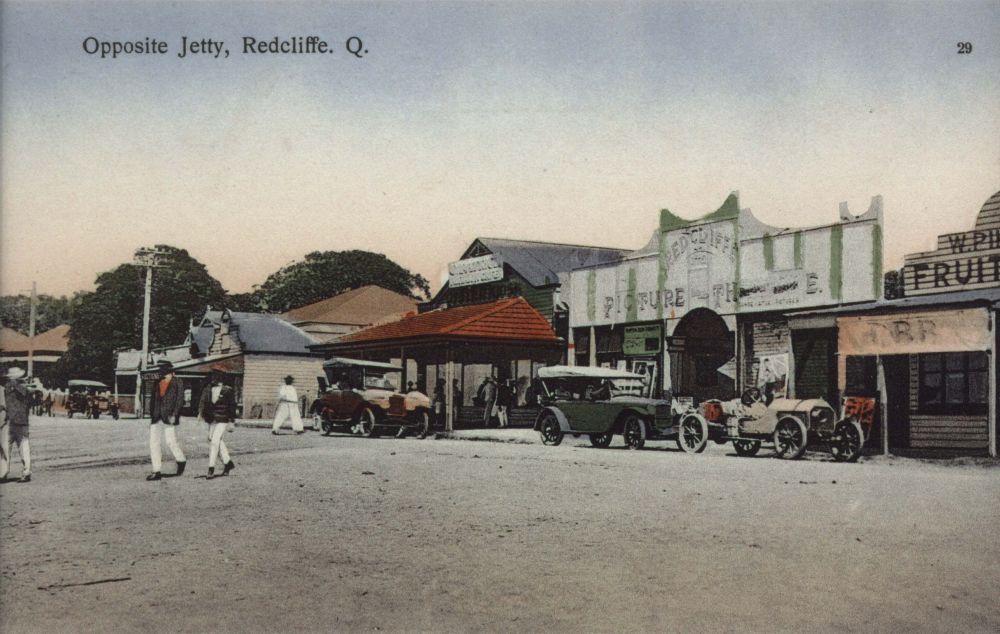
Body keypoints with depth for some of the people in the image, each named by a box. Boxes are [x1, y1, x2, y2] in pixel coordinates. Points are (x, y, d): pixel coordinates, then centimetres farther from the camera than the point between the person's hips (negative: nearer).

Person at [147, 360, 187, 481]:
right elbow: (154, 400, 20)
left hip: (169, 417, -6)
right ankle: (156, 472, 4)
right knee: (153, 442, 0)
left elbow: (180, 400, -8)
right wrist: (153, 416, 15)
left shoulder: (177, 383, -2)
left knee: (171, 441, -8)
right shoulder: (157, 384, 16)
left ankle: (181, 460, 21)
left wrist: (174, 415, -16)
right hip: (156, 417, 6)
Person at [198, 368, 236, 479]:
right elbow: (203, 401, 1)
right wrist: (200, 412, -14)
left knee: (214, 442, -13)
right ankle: (228, 463, 32)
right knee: (219, 441, 15)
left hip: (222, 419, -6)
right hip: (211, 419, 6)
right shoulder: (208, 388, 6)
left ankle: (211, 469, -10)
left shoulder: (227, 390, -6)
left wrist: (232, 419, -2)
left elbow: (232, 405, -2)